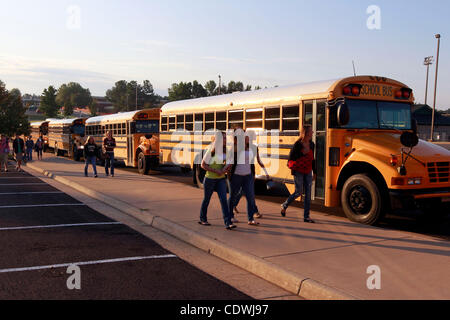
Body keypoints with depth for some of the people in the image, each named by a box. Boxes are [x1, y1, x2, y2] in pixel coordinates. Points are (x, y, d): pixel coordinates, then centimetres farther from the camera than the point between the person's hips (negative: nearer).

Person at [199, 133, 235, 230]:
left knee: (223, 199, -8)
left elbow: (227, 164, 14)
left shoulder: (225, 151, 2)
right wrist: (216, 171, -18)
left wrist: (226, 169, -10)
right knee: (207, 199, 12)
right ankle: (202, 219, 32)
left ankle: (228, 223, -13)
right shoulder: (211, 151, -12)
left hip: (221, 179, 4)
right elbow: (203, 165, -11)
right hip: (210, 179, -4)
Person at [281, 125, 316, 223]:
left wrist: (314, 172, 17)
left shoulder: (311, 144, 7)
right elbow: (291, 157, -7)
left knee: (308, 193, 2)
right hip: (298, 172, -5)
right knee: (298, 192, -2)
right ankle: (284, 206, 24)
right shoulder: (298, 144, -11)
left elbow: (312, 159, 15)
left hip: (308, 172, 6)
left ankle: (306, 216, 6)